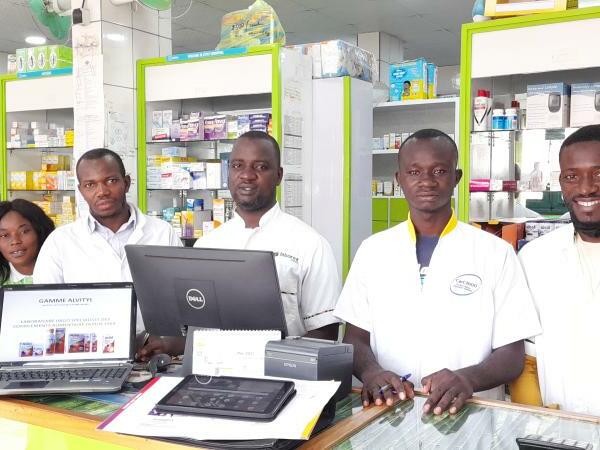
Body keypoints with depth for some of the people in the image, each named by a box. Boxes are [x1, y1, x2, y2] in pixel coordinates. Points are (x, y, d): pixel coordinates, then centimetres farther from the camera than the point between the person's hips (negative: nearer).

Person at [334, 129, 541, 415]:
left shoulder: (496, 253, 0)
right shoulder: (372, 250, 7)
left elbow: (511, 355, 0)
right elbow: (355, 338, 8)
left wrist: (467, 378, -19)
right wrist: (370, 370, -14)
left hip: (469, 413, -1)